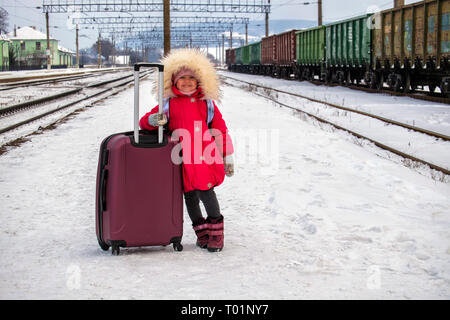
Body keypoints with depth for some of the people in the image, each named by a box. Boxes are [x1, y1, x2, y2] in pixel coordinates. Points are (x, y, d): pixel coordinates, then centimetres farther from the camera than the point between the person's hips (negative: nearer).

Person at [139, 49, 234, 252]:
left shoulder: (207, 103, 11)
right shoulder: (169, 104, 11)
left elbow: (221, 129, 14)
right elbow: (144, 122, 11)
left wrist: (227, 158, 11)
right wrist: (154, 120, -15)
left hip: (205, 154, -2)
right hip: (182, 157, 2)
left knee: (205, 189, -16)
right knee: (189, 194, 6)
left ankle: (216, 229, 3)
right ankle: (201, 231, 23)